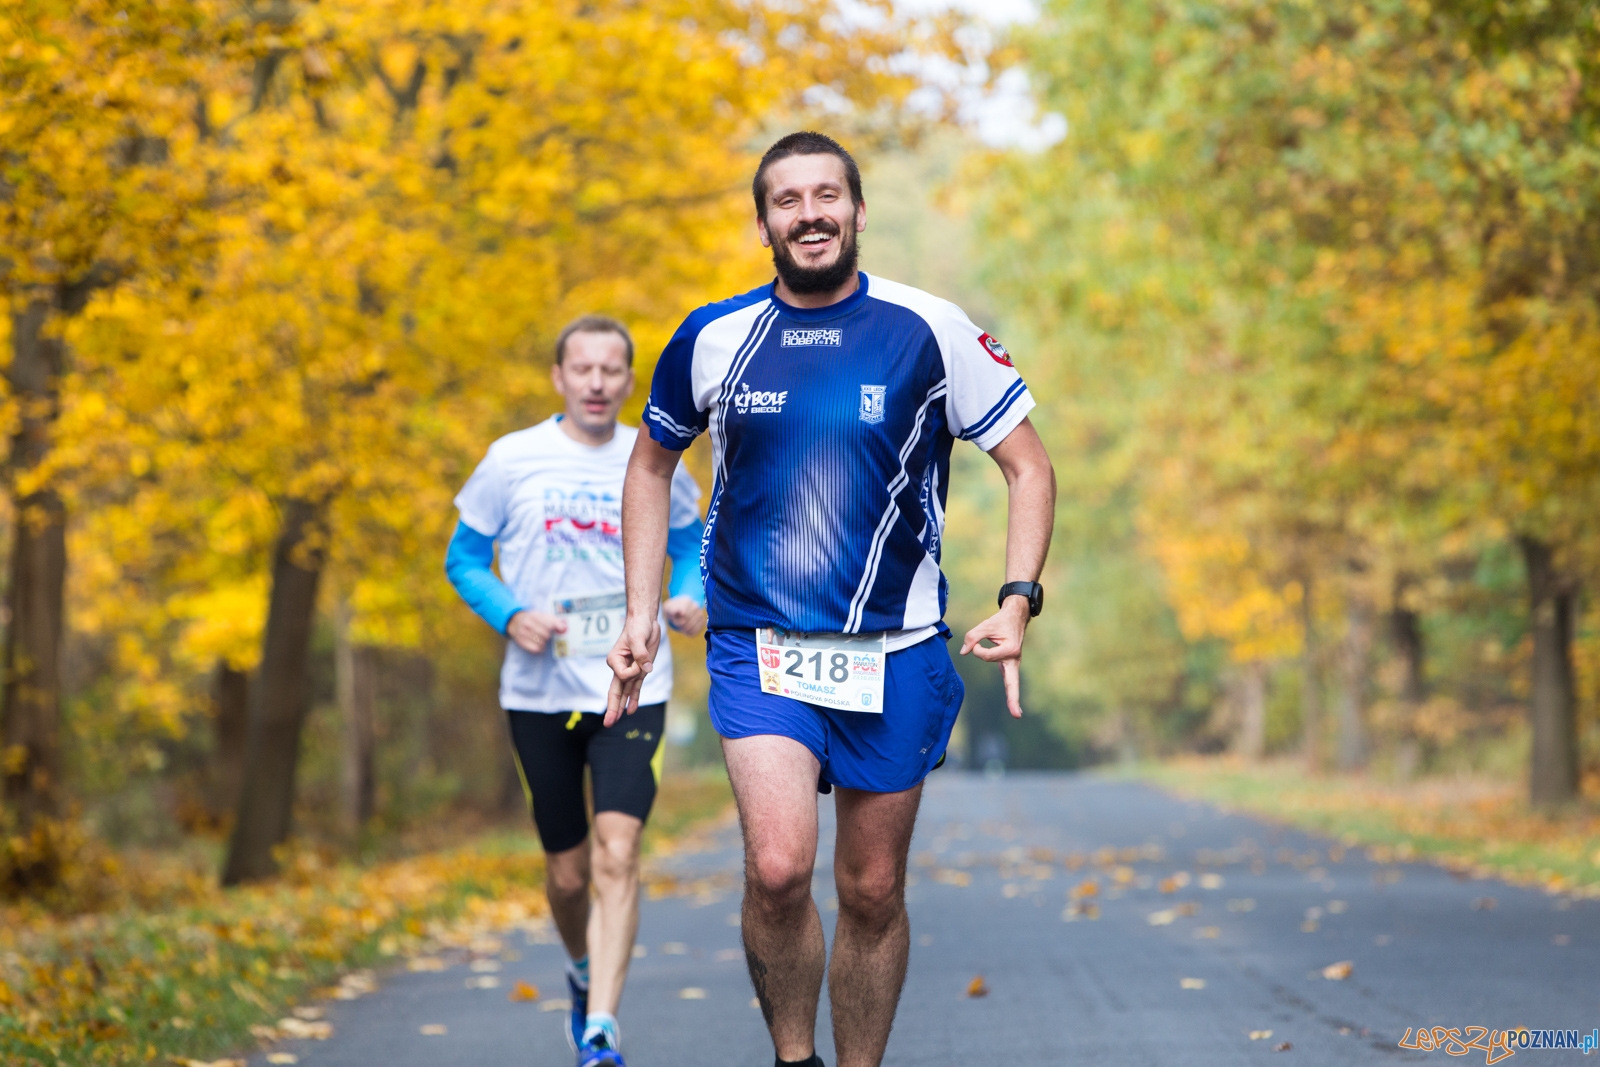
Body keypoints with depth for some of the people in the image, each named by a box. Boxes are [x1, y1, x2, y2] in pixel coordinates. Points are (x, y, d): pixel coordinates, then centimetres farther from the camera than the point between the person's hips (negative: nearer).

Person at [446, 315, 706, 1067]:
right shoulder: (513, 461, -1)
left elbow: (689, 545, 18)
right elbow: (464, 559, 6)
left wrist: (691, 600, -4)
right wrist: (511, 616, -12)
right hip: (540, 690, 1)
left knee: (617, 854, -17)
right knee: (567, 871, 10)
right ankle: (584, 974, 40)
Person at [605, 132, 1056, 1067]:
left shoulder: (931, 330, -4)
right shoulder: (713, 339, 1)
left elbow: (1030, 467, 2)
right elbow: (652, 465, 17)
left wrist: (1018, 602, -12)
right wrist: (642, 611, 8)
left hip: (896, 649, 0)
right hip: (757, 643, 0)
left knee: (872, 891, 6)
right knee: (779, 868, -19)